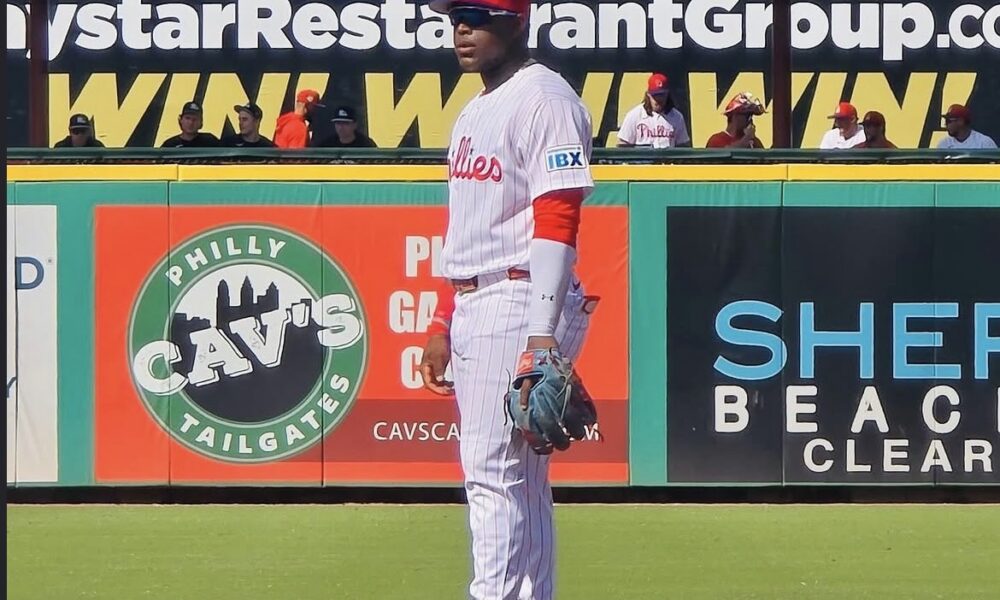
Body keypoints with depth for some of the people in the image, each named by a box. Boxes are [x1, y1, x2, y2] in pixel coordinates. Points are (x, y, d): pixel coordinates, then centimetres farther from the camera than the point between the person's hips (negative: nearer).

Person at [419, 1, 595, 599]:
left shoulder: (544, 100, -10)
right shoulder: (475, 112, 19)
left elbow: (557, 226, -18)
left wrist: (542, 336, -26)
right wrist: (443, 325, 20)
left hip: (519, 305, -10)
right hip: (472, 311, 10)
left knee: (494, 472, -13)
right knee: (521, 484, 10)